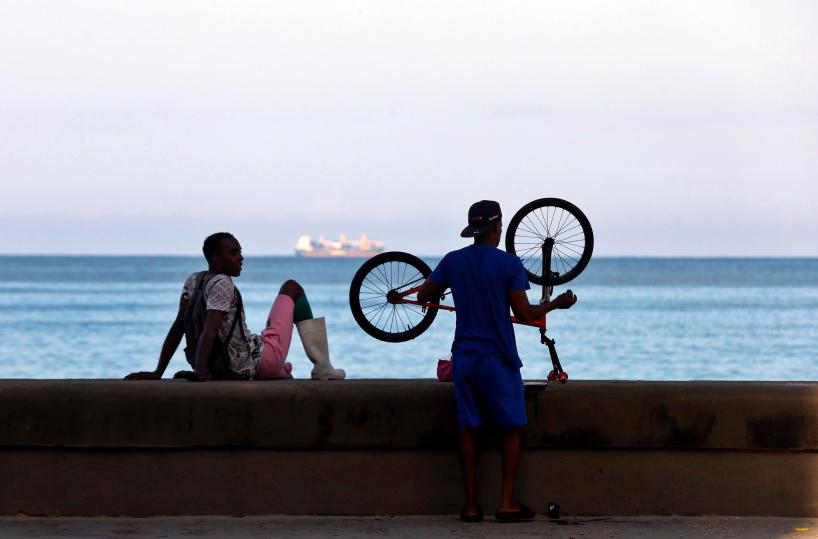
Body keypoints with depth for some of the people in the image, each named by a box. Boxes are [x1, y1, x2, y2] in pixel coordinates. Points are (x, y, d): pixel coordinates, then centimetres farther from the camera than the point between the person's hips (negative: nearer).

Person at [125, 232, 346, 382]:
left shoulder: (194, 281, 3)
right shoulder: (222, 285, -19)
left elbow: (178, 327, 0)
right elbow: (209, 331, -31)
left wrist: (158, 373, -2)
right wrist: (200, 373, -40)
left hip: (237, 370, 8)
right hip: (262, 362, -8)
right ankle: (322, 367, 7)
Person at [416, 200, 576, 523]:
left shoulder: (452, 261, 2)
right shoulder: (509, 263, -9)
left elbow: (423, 296, 10)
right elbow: (524, 313, -10)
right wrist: (556, 304, 6)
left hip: (464, 356, 4)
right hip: (498, 357, -4)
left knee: (468, 429, 7)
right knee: (511, 428, 7)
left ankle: (471, 505, 7)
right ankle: (507, 502, 1)